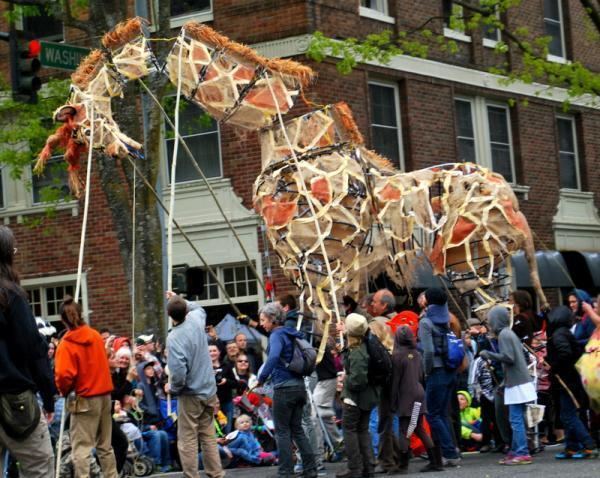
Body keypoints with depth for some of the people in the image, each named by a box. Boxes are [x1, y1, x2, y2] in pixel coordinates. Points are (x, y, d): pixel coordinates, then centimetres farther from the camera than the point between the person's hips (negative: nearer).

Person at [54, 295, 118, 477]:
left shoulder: (66, 344, -14)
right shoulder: (95, 335, 3)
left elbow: (64, 375, -20)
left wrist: (64, 391, -1)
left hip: (84, 400, -6)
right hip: (105, 395, 6)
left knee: (81, 447, -5)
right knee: (105, 445, 16)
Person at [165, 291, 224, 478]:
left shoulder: (174, 337, -22)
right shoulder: (196, 319, -3)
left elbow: (178, 372, -26)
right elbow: (198, 308, 26)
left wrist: (173, 388, -7)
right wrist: (180, 301, 29)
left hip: (190, 394, -7)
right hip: (209, 391, 7)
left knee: (187, 440, 2)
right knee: (208, 436, 16)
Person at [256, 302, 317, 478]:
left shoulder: (277, 335, -11)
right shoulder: (291, 334, 14)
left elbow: (274, 356, -31)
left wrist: (262, 378, -23)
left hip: (284, 388, -8)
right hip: (299, 385, 8)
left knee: (282, 431, 1)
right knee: (297, 429, 14)